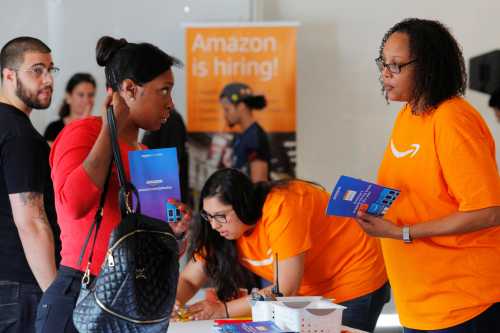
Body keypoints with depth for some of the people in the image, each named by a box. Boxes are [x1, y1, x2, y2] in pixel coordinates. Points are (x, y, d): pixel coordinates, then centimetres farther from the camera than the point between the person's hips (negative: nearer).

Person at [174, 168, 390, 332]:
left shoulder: (281, 207, -31)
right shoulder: (225, 225, -10)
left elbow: (286, 289, -32)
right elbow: (188, 280, -5)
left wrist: (224, 309, -32)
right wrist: (175, 302, -28)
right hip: (310, 293, 6)